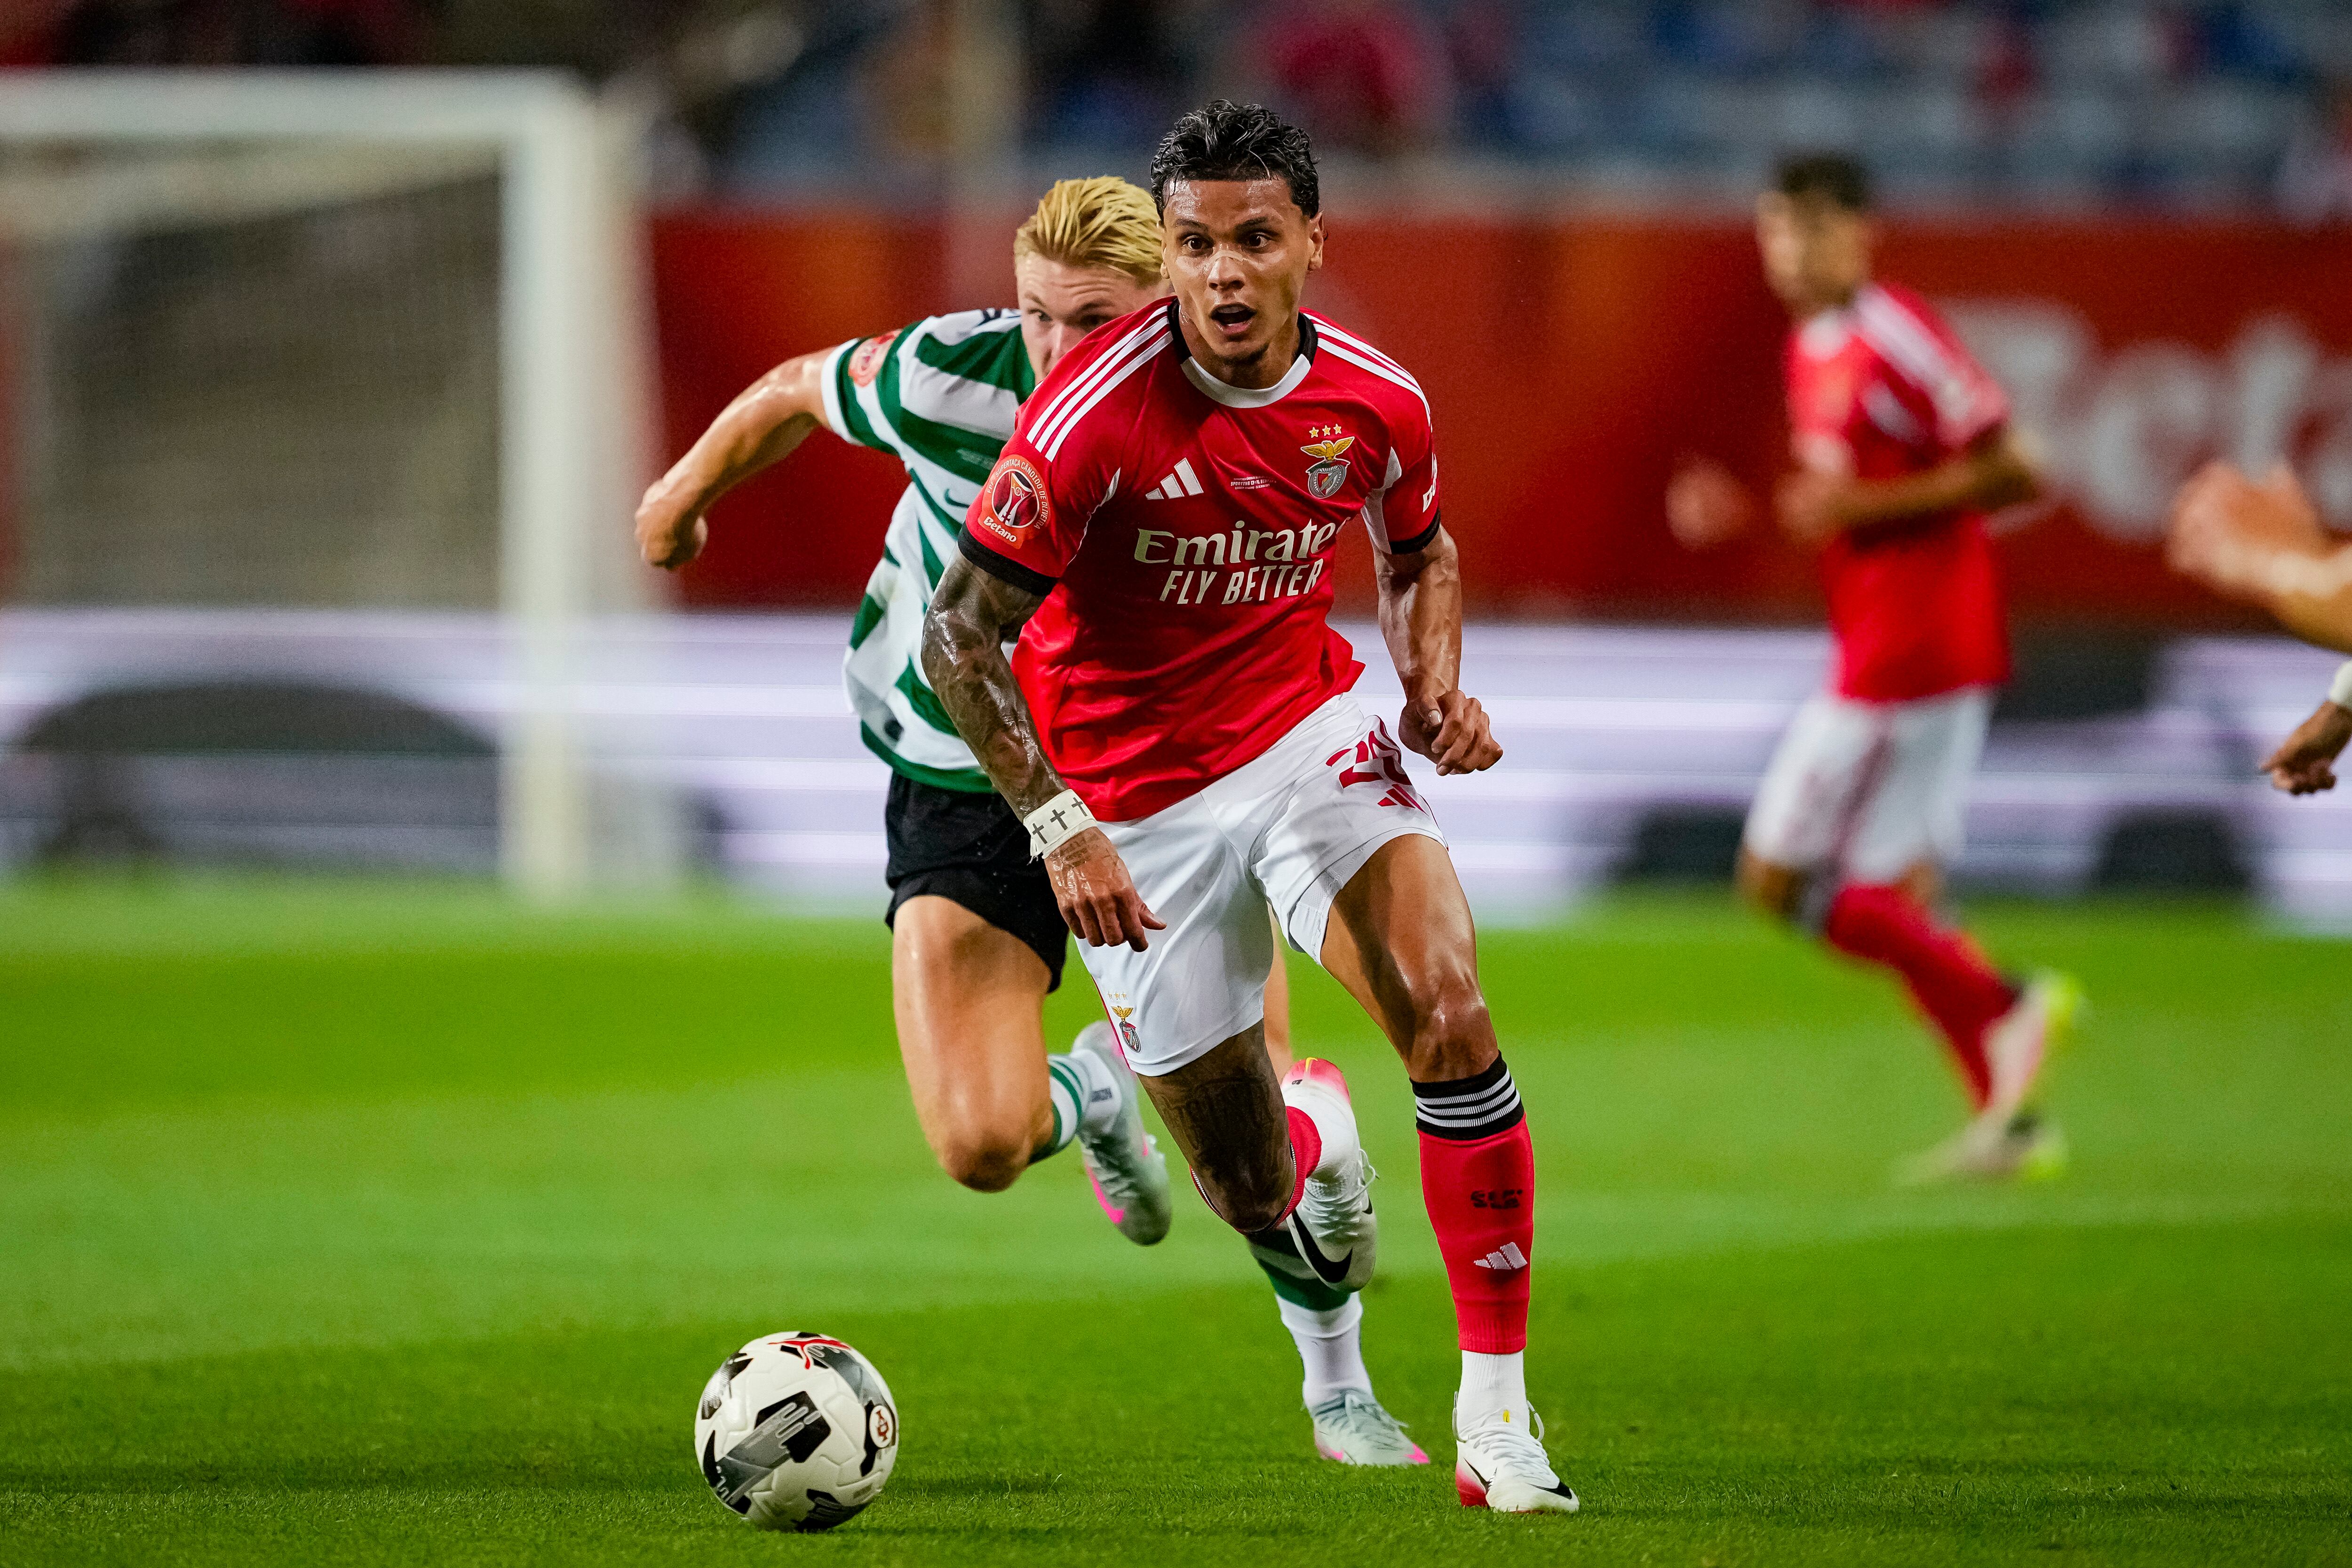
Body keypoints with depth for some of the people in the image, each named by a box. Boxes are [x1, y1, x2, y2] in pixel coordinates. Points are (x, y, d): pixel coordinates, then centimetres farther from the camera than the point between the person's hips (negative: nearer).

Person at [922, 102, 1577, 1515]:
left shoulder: (1377, 404, -8)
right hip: (1136, 802, -2)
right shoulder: (1098, 408, -22)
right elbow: (960, 635, -18)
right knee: (1251, 1195, 3)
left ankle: (1497, 1412, -15)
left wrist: (1437, 687, -5)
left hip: (1308, 731, 2)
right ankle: (1313, 1133, 46)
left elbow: (1420, 552, 15)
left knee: (1453, 1016, -25)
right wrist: (1060, 828, -26)